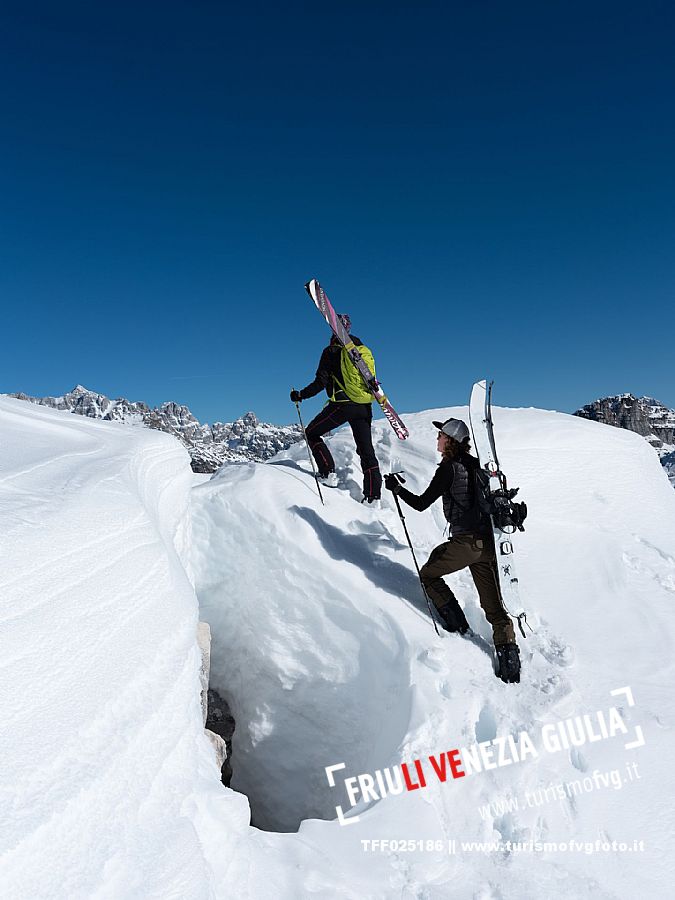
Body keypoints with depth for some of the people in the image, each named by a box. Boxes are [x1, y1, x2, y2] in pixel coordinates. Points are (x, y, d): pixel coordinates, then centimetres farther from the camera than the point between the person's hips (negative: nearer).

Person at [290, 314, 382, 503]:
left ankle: (328, 473, 3)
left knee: (312, 432, 15)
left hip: (342, 404, -5)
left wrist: (301, 395, 3)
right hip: (364, 407, 5)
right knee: (366, 450, 8)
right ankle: (373, 495, 5)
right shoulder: (364, 350, 12)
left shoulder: (332, 351, -5)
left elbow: (321, 382, -9)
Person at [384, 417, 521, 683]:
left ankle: (458, 625, 12)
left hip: (465, 542, -7)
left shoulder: (449, 468, -10)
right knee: (494, 605, 10)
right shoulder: (477, 465, 11)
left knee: (428, 574, 17)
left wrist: (396, 488, 4)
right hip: (488, 542, 7)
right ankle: (510, 668, 8)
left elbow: (421, 504, -9)